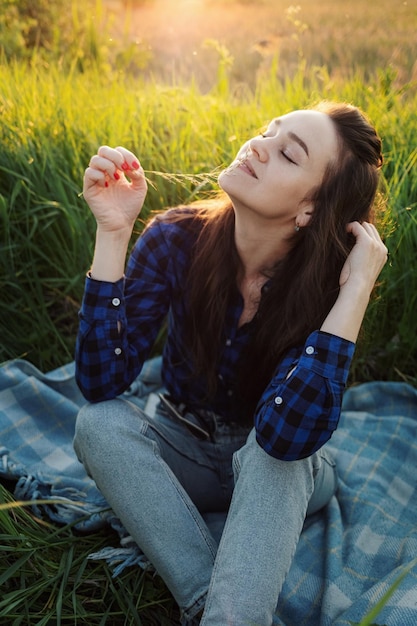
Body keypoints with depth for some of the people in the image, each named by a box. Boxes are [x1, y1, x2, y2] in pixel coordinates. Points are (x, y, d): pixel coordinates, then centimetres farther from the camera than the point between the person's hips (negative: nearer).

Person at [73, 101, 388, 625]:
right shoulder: (178, 239, -19)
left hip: (279, 475, -2)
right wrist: (112, 232, -33)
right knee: (98, 423, -27)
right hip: (184, 453, 3)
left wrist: (357, 290, -37)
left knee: (273, 449, -35)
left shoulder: (323, 282, -24)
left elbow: (283, 434, -37)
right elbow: (101, 384, -25)